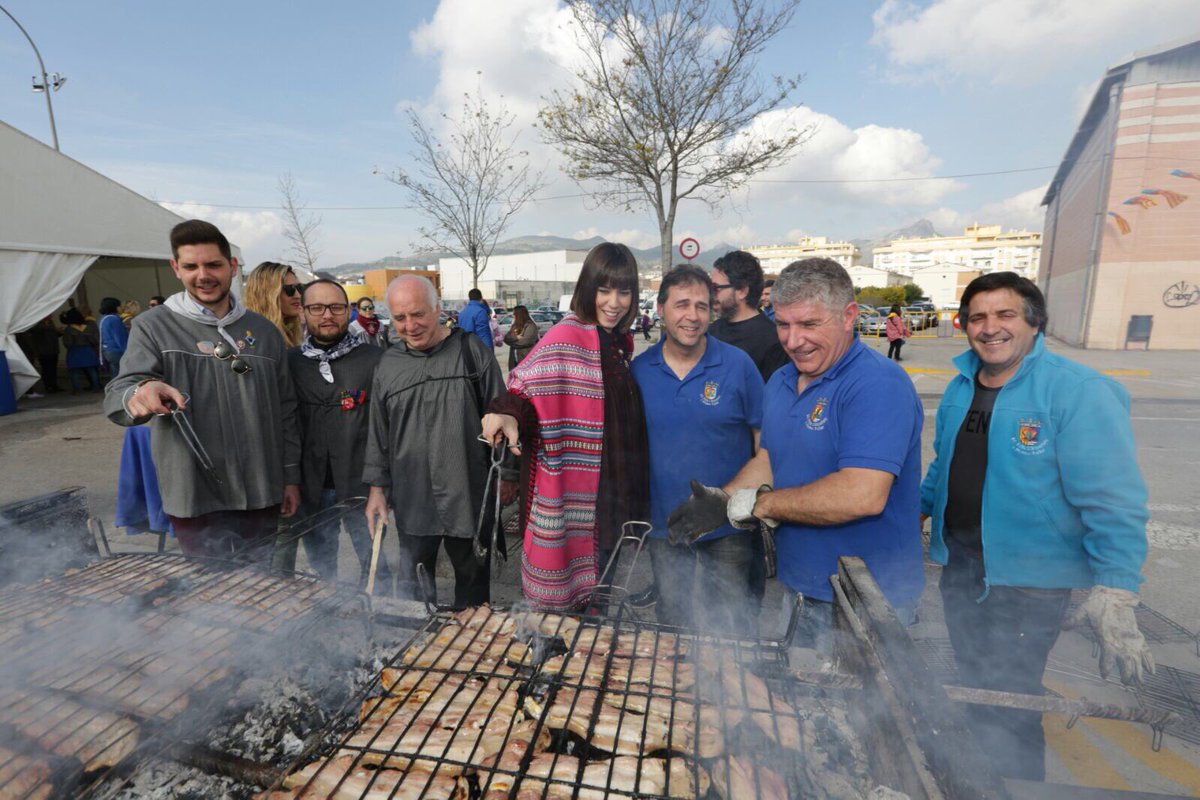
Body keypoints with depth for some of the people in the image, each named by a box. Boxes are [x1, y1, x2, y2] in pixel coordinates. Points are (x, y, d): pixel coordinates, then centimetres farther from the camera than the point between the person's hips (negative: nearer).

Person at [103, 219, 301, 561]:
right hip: (198, 497, -2)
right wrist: (139, 392, -35)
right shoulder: (153, 325, -1)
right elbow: (118, 394, -11)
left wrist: (291, 477, 8)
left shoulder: (264, 331, 7)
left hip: (262, 495, 3)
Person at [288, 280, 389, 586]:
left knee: (374, 561, 9)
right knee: (320, 565, 19)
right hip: (310, 488, 3)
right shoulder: (289, 362, 5)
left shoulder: (375, 359, -5)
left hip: (362, 484, -3)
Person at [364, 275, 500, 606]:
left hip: (468, 495, -2)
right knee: (410, 589, 13)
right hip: (412, 501, 3)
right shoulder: (388, 364, 6)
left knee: (473, 581, 15)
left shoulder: (472, 351, -4)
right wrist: (377, 487, 9)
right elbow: (378, 433, 12)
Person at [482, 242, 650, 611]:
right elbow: (526, 388, -22)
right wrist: (507, 414, -43)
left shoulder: (622, 341, 7)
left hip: (618, 493, 7)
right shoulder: (566, 338, -15)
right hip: (572, 496, -7)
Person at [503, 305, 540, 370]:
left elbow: (526, 341, -19)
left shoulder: (530, 326, -8)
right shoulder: (515, 326, 15)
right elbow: (507, 338, 6)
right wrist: (516, 337, -13)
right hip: (515, 360, 8)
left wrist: (513, 340, -3)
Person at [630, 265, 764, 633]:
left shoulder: (738, 364, -11)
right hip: (663, 522, 3)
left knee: (732, 623, 17)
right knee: (671, 617, 23)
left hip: (728, 524, -2)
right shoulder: (640, 369, -5)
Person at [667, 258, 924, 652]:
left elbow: (863, 495, -31)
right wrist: (719, 499, -7)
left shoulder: (880, 384, -22)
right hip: (798, 589, 7)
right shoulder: (780, 381, 5)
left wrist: (750, 504, -22)